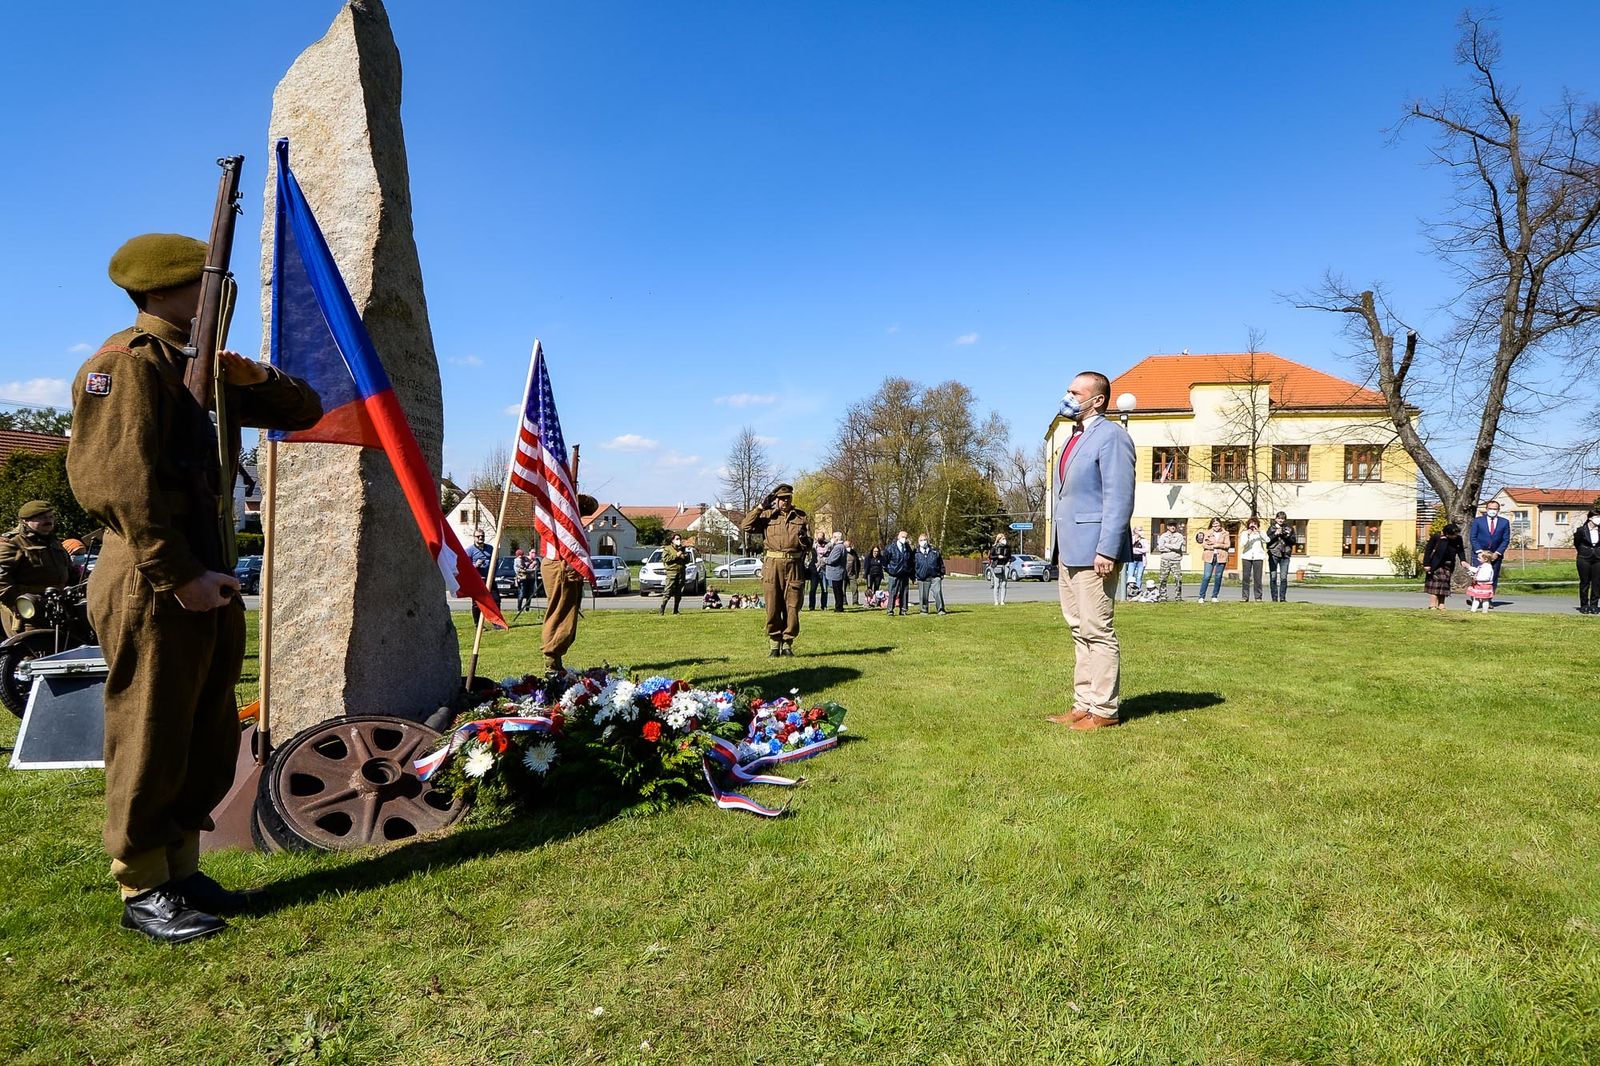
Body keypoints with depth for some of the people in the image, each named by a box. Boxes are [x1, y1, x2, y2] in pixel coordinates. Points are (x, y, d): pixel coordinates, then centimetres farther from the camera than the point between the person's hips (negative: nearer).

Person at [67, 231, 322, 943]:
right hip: (155, 584, -9)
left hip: (208, 575, 9)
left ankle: (181, 869, 27)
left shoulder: (205, 365, 17)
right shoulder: (130, 360, -8)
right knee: (151, 744, 1)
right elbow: (126, 482, -17)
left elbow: (303, 413, 18)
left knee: (209, 743, 14)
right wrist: (178, 577, -20)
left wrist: (256, 378, -2)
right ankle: (143, 891, 14)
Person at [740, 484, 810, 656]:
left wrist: (805, 541, -9)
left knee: (792, 608, 2)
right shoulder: (767, 516, 8)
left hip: (794, 566, 1)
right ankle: (775, 644, 13)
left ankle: (787, 644, 13)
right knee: (773, 608, 2)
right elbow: (745, 527, -5)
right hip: (772, 566, -1)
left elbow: (809, 545, 16)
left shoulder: (801, 517, 12)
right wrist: (761, 506, -7)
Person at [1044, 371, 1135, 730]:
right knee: (1080, 631, 12)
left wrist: (1107, 550, -22)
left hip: (1093, 551, -10)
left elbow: (1119, 498, -17)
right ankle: (1083, 705, 20)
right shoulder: (1075, 437, 20)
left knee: (1098, 632, -4)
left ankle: (1104, 710, 4)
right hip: (1069, 551, 10)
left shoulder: (1111, 436, -9)